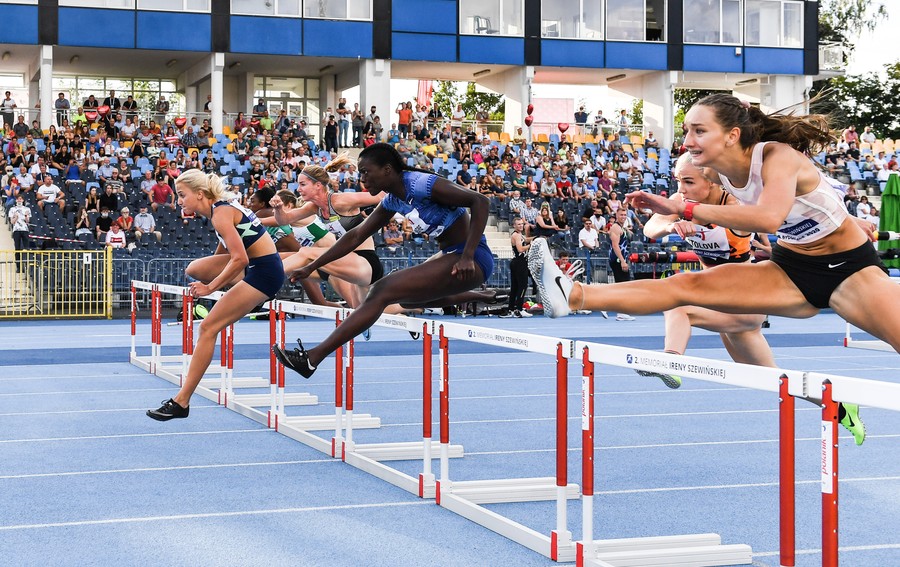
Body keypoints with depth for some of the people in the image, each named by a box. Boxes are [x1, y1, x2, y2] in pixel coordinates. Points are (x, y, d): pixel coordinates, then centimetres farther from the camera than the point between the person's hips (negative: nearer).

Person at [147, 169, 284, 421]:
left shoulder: (220, 213, -16)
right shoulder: (221, 207, 11)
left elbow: (239, 259, -24)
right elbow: (223, 254, 25)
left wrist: (211, 286, -17)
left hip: (264, 272, -9)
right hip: (253, 265, 9)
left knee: (208, 327, -7)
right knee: (194, 269, 9)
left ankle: (181, 402, -2)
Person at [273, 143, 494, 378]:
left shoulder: (422, 184, -18)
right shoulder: (392, 201, 9)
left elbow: (480, 201, -23)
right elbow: (356, 236, 16)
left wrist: (467, 257, -28)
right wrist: (312, 267, 14)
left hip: (472, 260, -10)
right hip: (450, 255, 10)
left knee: (383, 292, -17)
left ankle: (313, 357, -18)